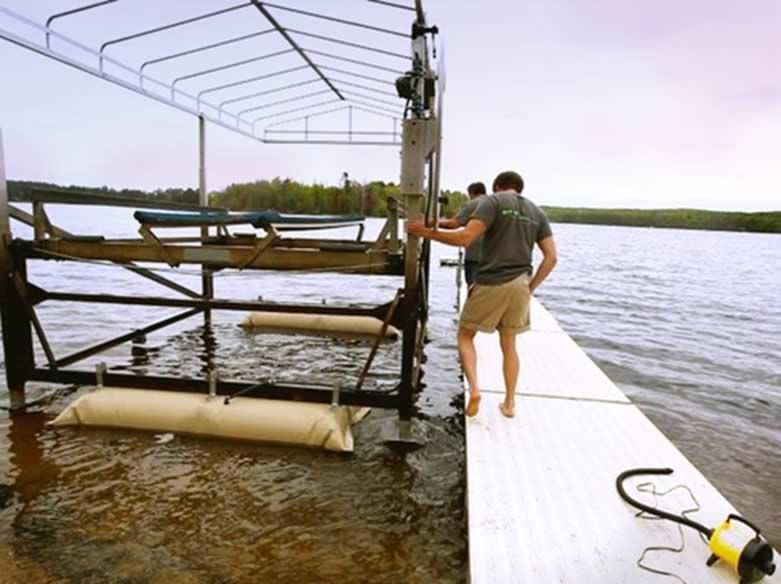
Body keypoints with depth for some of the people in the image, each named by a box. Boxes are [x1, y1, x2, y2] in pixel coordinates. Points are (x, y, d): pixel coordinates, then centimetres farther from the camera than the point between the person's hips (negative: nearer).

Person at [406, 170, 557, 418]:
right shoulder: (537, 212, 14)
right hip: (519, 285, 5)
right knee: (508, 344, 18)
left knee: (465, 334, 13)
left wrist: (427, 233, -9)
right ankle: (509, 402, 22)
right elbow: (551, 257, 6)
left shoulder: (493, 201, -3)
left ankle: (473, 388, -4)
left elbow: (465, 238, -16)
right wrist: (530, 287, 11)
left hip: (491, 283, -5)